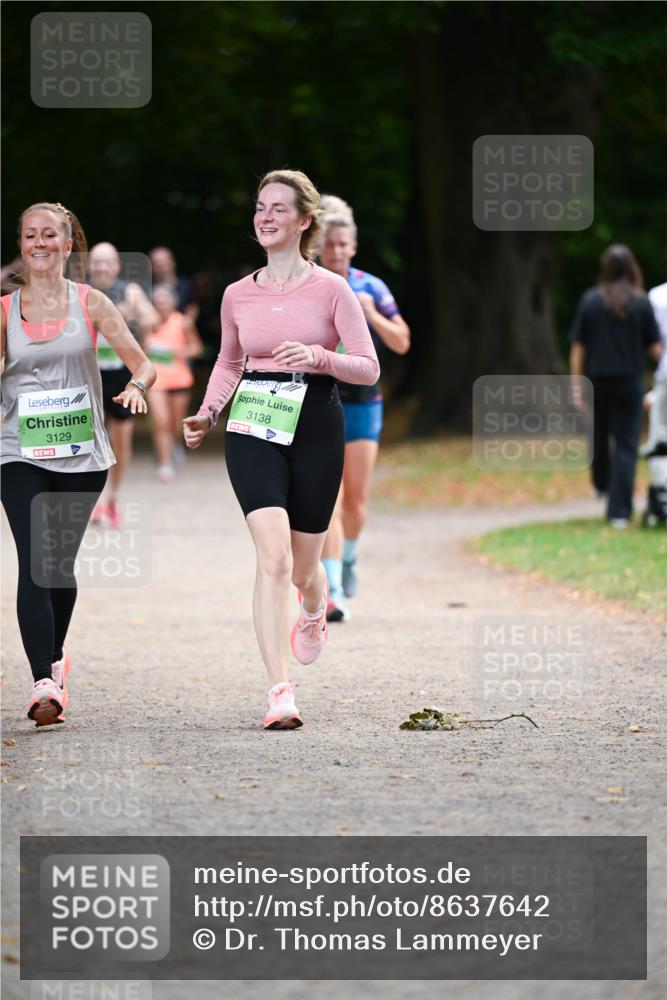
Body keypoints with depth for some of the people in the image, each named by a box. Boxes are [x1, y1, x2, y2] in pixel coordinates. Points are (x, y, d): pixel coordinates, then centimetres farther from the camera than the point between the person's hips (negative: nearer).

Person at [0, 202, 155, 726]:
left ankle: (54, 657, 35)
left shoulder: (90, 303, 3)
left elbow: (142, 363, 2)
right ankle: (44, 681, -21)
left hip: (82, 454, 1)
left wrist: (137, 385, -18)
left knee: (61, 563, 10)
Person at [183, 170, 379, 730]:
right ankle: (280, 693, -22)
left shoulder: (331, 290, -2)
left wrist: (319, 356, -22)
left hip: (316, 426, -1)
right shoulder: (238, 296, 7)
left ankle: (314, 613, 51)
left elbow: (368, 368, -3)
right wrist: (207, 414, 6)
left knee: (303, 564, 10)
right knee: (273, 555, -18)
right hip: (254, 429, 1)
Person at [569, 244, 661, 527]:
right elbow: (654, 346, -3)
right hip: (630, 381, -2)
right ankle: (619, 511, -5)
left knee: (600, 435, 24)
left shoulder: (590, 300, -4)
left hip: (598, 379, 2)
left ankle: (602, 484, 45)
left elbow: (578, 346, -3)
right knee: (626, 445, 1)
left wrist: (576, 385, 2)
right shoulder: (641, 303, -6)